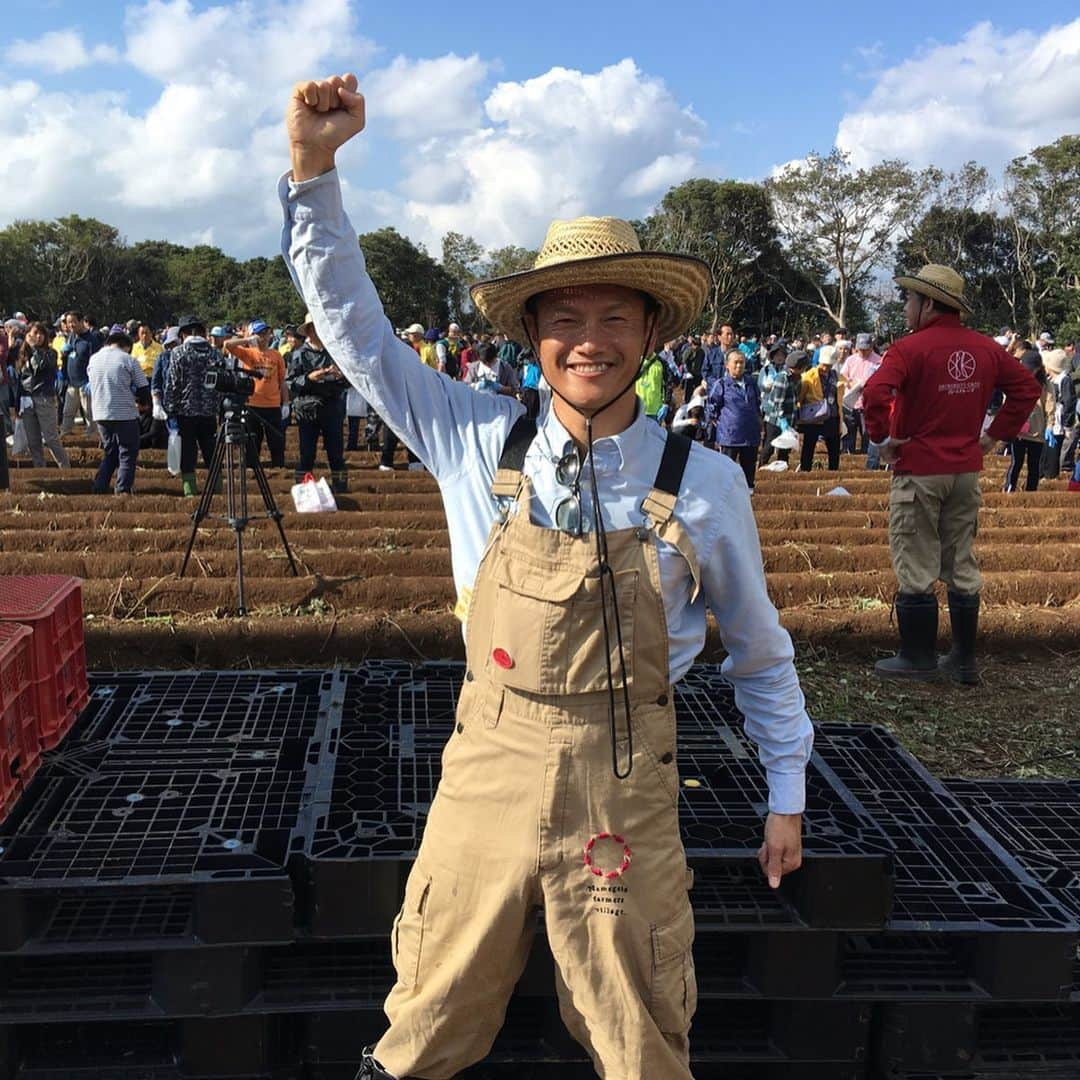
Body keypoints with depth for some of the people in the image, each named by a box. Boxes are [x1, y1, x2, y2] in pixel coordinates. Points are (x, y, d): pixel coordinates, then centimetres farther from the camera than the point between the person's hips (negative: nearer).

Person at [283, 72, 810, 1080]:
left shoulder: (703, 484, -6)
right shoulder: (480, 445, -3)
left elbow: (758, 648, 6)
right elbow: (356, 326, 1)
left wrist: (786, 794, 10)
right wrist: (313, 169, -8)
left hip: (625, 789, -1)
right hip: (485, 769, 1)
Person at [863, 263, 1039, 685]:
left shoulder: (909, 348, -14)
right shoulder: (985, 348, 6)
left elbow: (875, 393, -28)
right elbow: (1026, 387, 11)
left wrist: (883, 437, -14)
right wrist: (996, 434, 11)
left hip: (918, 470, -6)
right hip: (967, 470, 6)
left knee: (915, 567, 2)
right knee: (961, 565, 13)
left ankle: (918, 658, 9)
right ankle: (963, 659, 19)